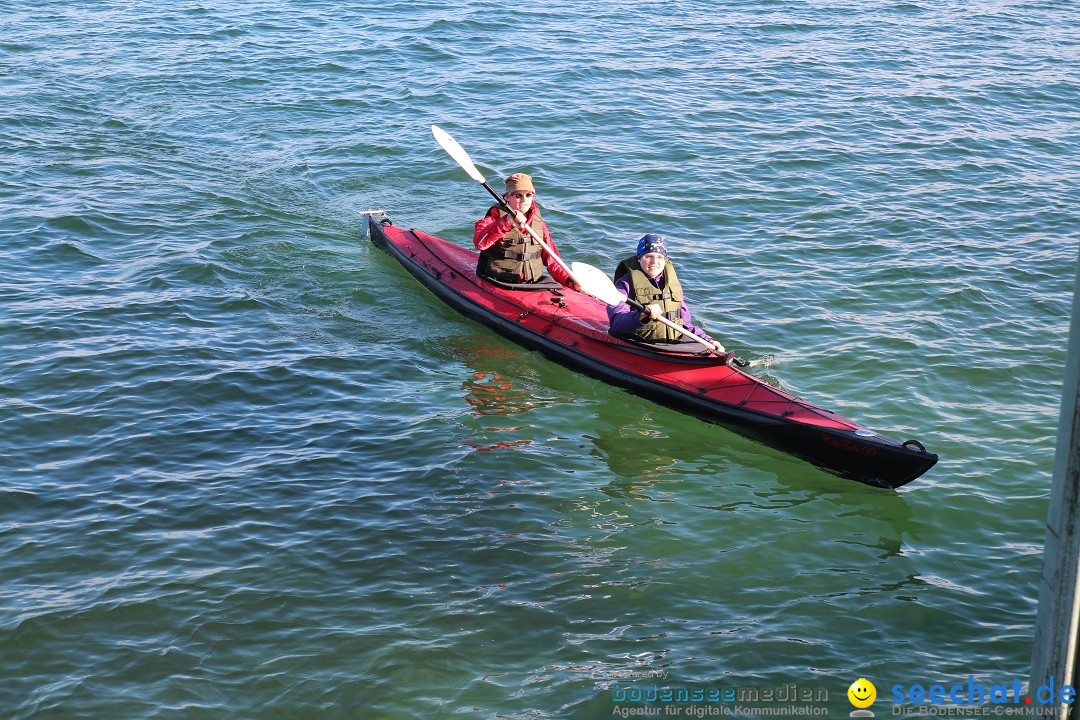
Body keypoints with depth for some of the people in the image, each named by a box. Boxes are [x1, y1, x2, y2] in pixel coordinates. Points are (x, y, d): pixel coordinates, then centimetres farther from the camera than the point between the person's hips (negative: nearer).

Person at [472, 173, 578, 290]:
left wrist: (570, 281, 1)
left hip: (533, 283, 4)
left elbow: (552, 262, 17)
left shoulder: (539, 223, 15)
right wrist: (506, 223, -34)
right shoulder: (496, 217, -1)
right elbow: (479, 242, -23)